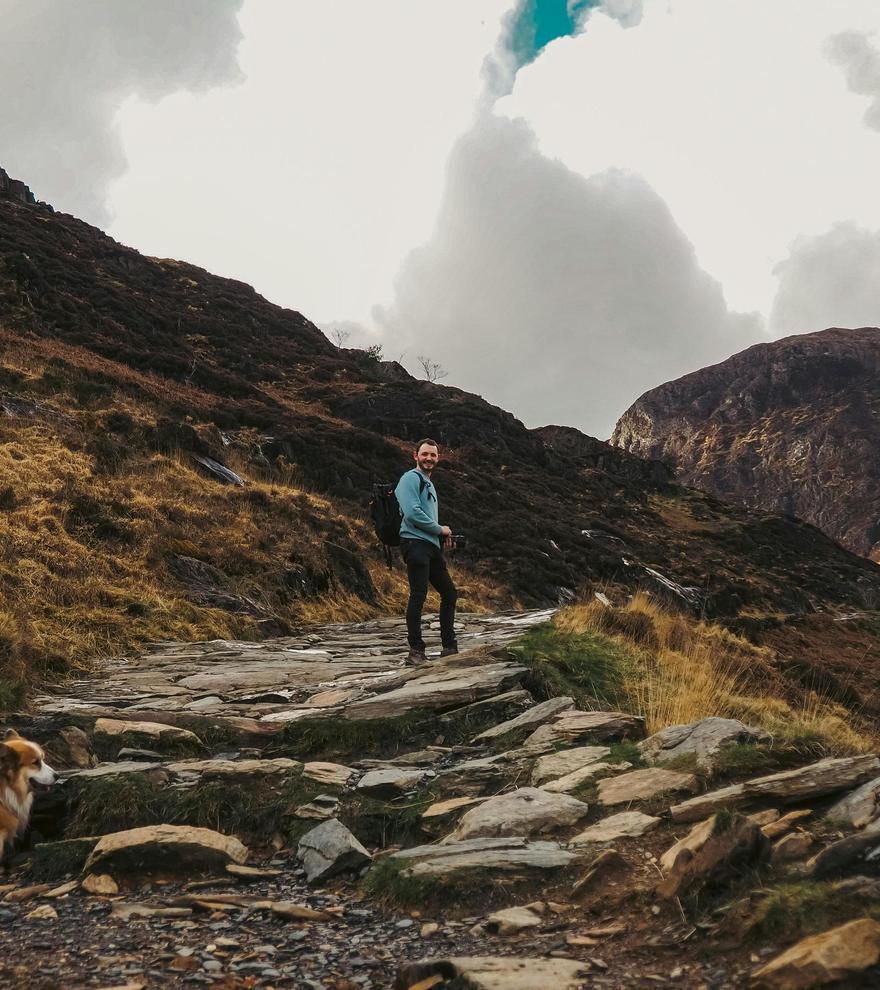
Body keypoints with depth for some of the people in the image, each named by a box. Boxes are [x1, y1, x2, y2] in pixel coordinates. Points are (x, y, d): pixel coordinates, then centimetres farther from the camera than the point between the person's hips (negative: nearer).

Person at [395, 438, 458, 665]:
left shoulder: (429, 484, 24)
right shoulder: (411, 479, -6)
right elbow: (413, 513, -19)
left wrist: (443, 536, 8)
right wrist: (440, 529, -7)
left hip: (432, 546, 10)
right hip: (415, 544, -10)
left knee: (449, 593, 11)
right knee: (418, 595, -13)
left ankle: (449, 647, 20)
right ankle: (416, 651, -10)